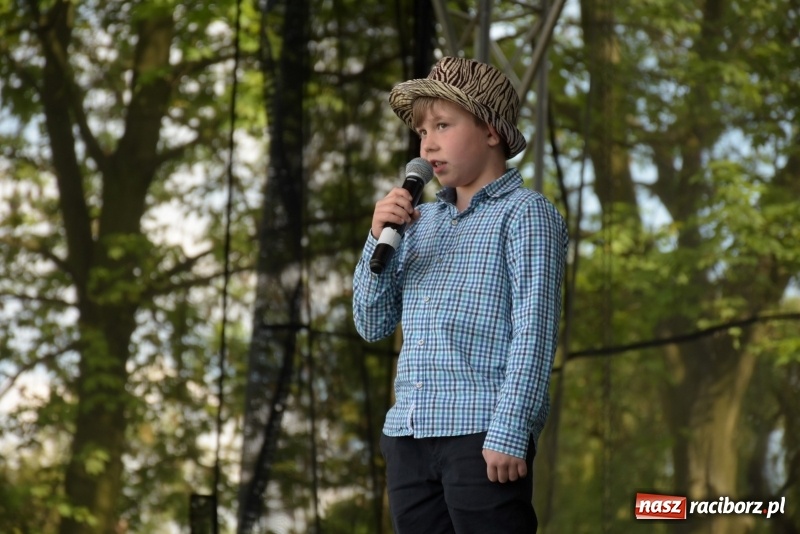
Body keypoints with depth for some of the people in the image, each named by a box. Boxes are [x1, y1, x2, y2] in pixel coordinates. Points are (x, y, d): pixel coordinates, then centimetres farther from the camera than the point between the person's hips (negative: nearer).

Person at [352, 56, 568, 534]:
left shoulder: (525, 214, 1)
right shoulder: (421, 221, 17)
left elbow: (534, 332, -8)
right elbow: (373, 325, 17)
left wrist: (509, 433, -17)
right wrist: (379, 239, 3)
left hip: (482, 434, -6)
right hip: (408, 436, 6)